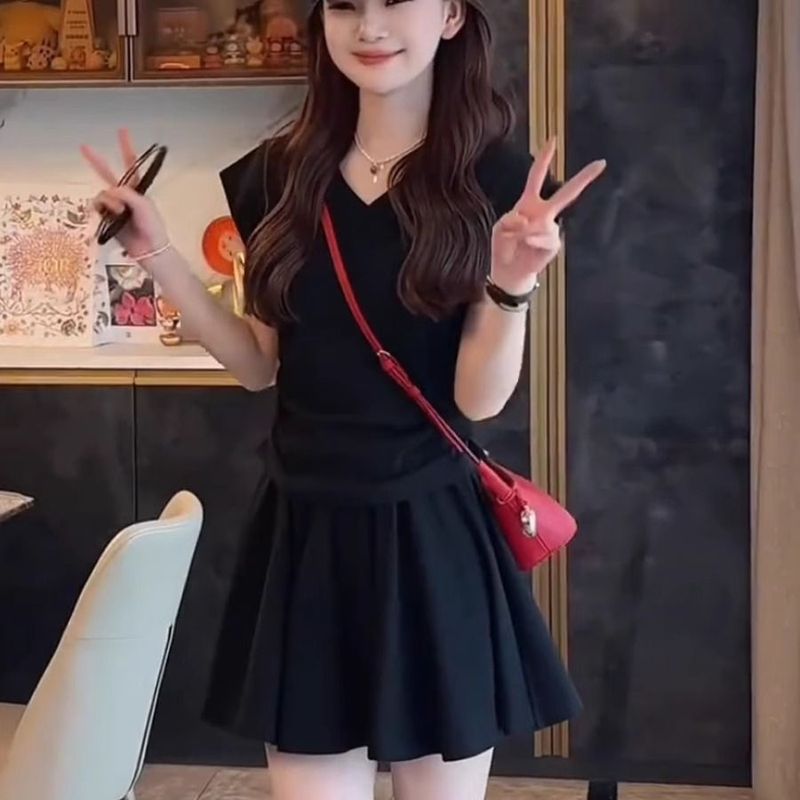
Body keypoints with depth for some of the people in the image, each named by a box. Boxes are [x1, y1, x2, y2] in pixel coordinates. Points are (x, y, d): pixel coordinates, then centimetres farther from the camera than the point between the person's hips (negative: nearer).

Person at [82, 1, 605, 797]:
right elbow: (260, 367, 10)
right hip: (302, 533, 3)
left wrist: (511, 286, -26)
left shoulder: (495, 181, -5)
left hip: (429, 535, -3)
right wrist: (158, 256, 2)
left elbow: (478, 399, -9)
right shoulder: (280, 174, 5)